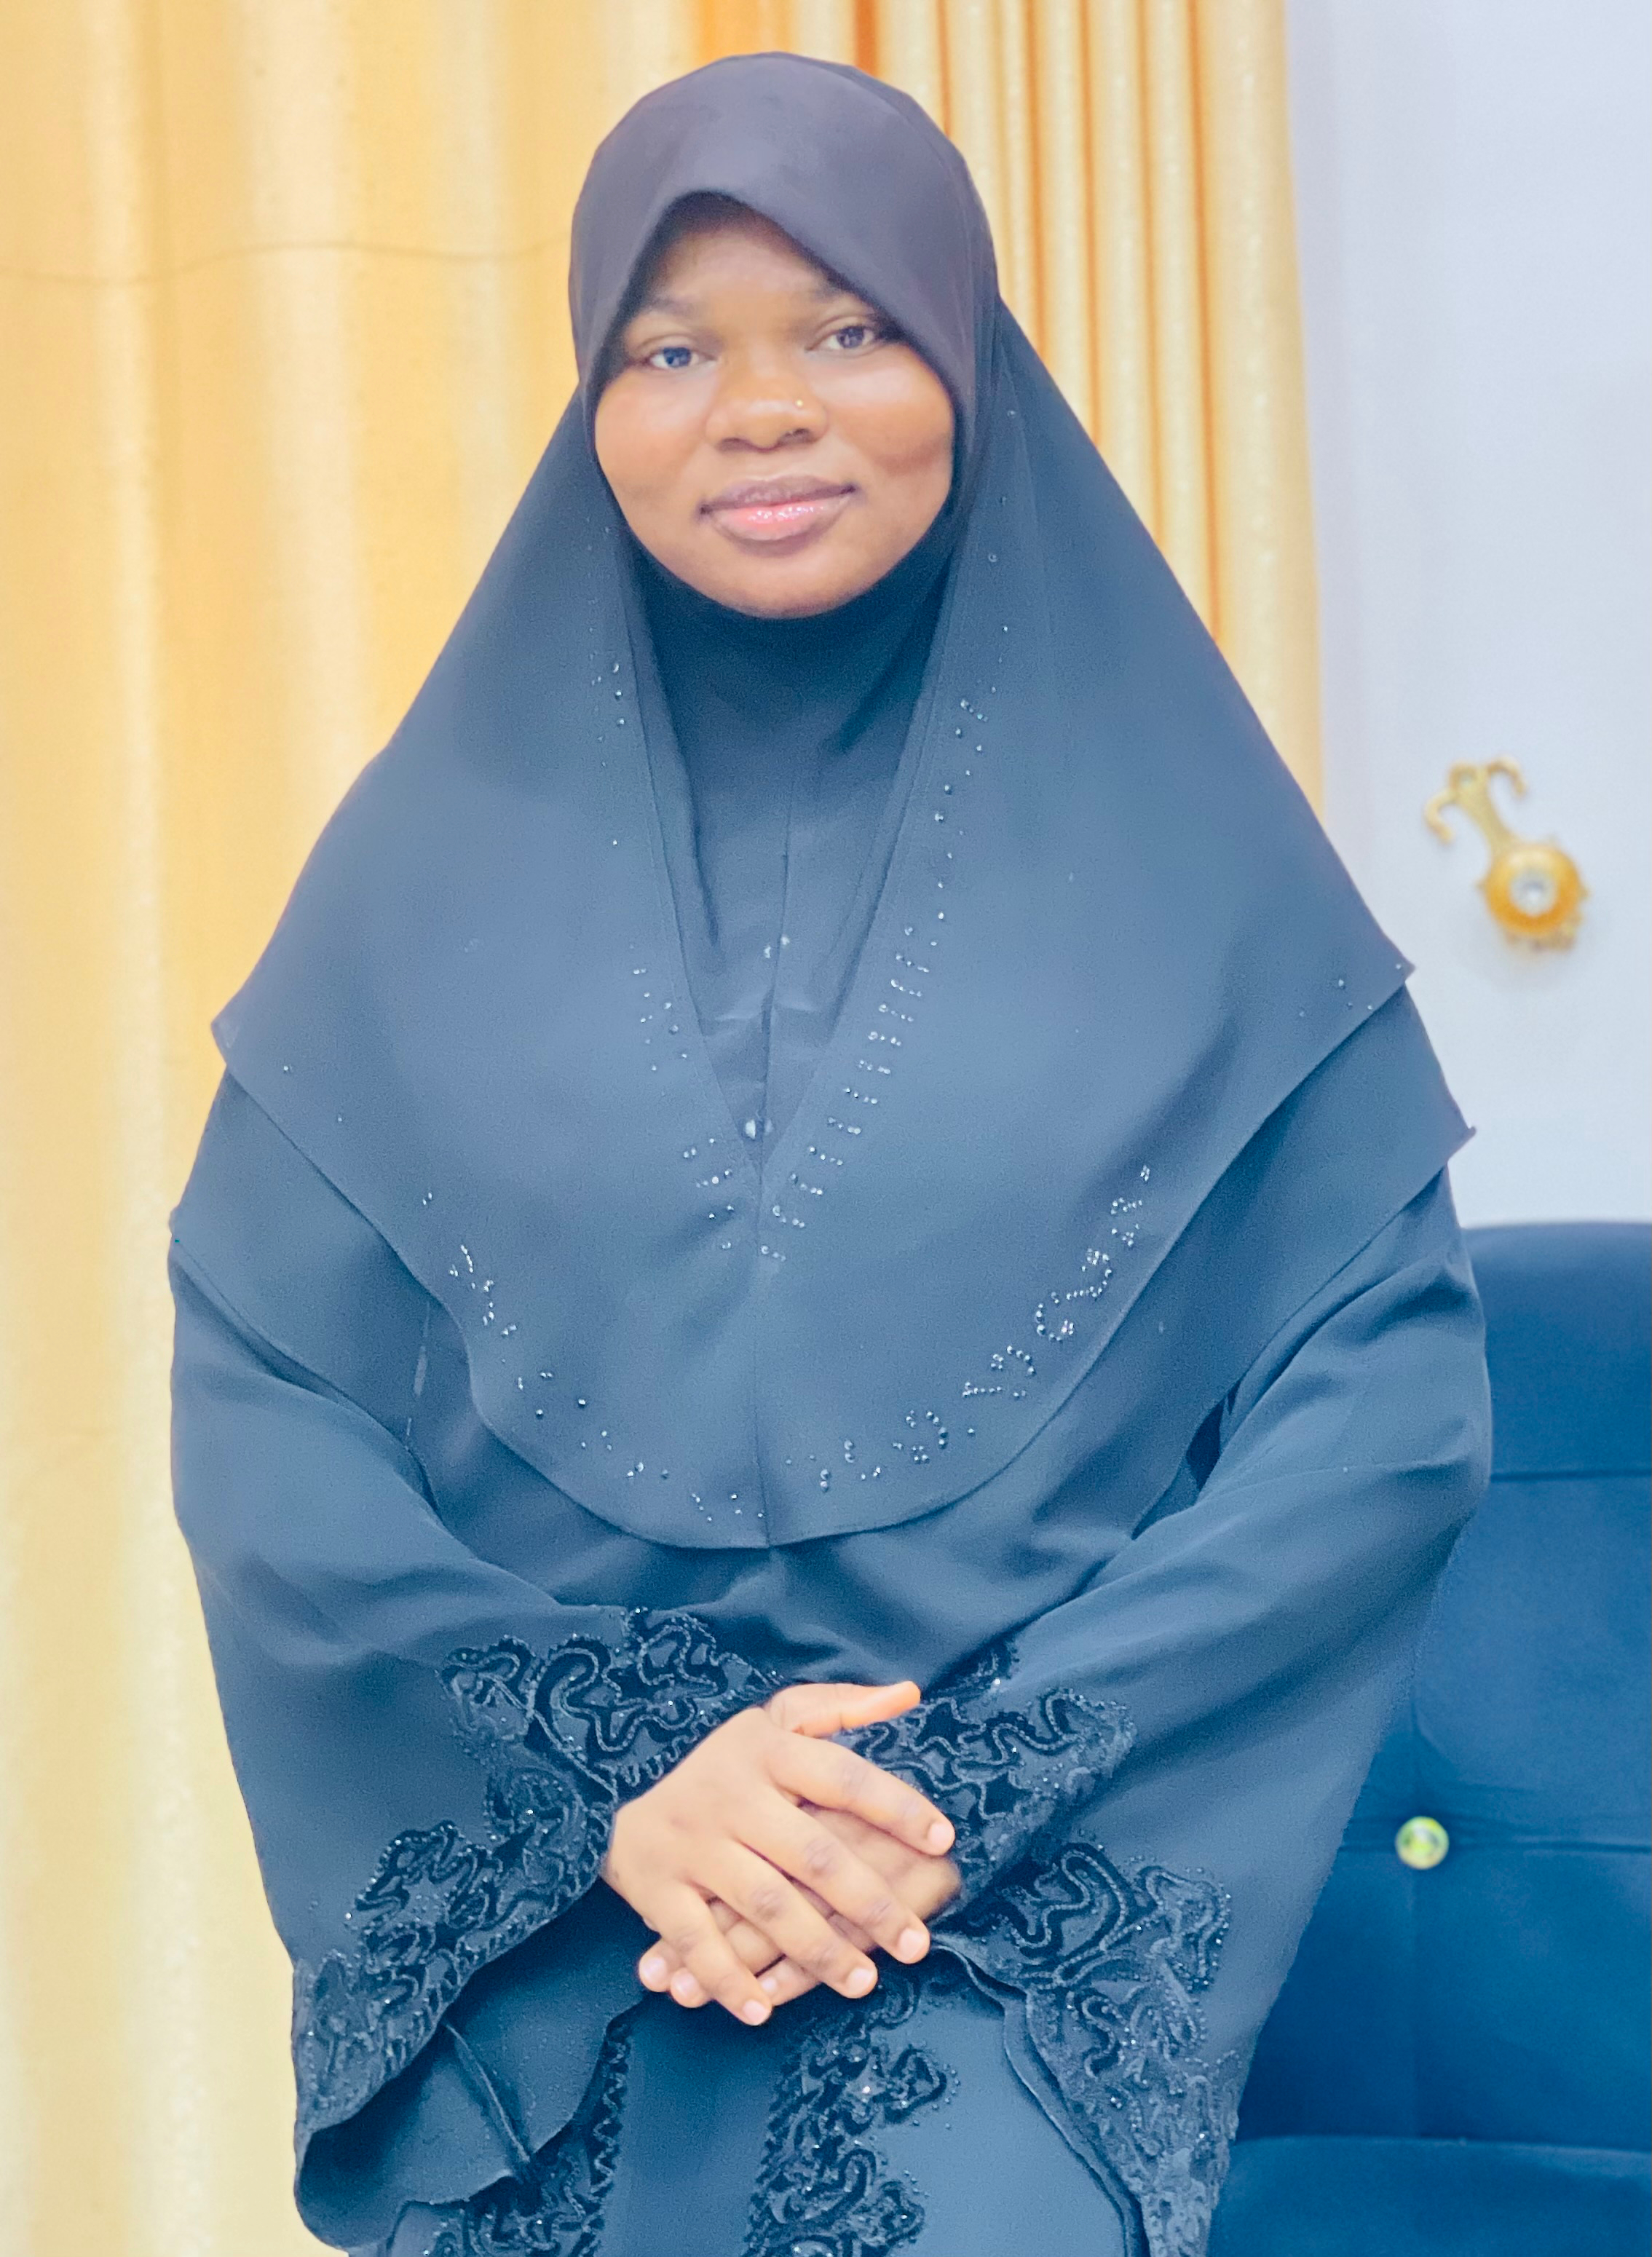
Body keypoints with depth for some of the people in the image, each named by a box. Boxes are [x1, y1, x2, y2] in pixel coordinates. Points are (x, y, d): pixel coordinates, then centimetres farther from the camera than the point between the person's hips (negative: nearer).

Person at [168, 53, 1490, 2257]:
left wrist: (980, 1780, -10)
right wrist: (601, 1769, -11)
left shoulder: (1169, 834, 3)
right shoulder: (447, 849, 6)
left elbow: (1386, 1383, -1)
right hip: (528, 1914, 1)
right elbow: (258, 1396, 2)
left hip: (1026, 1912, -1)